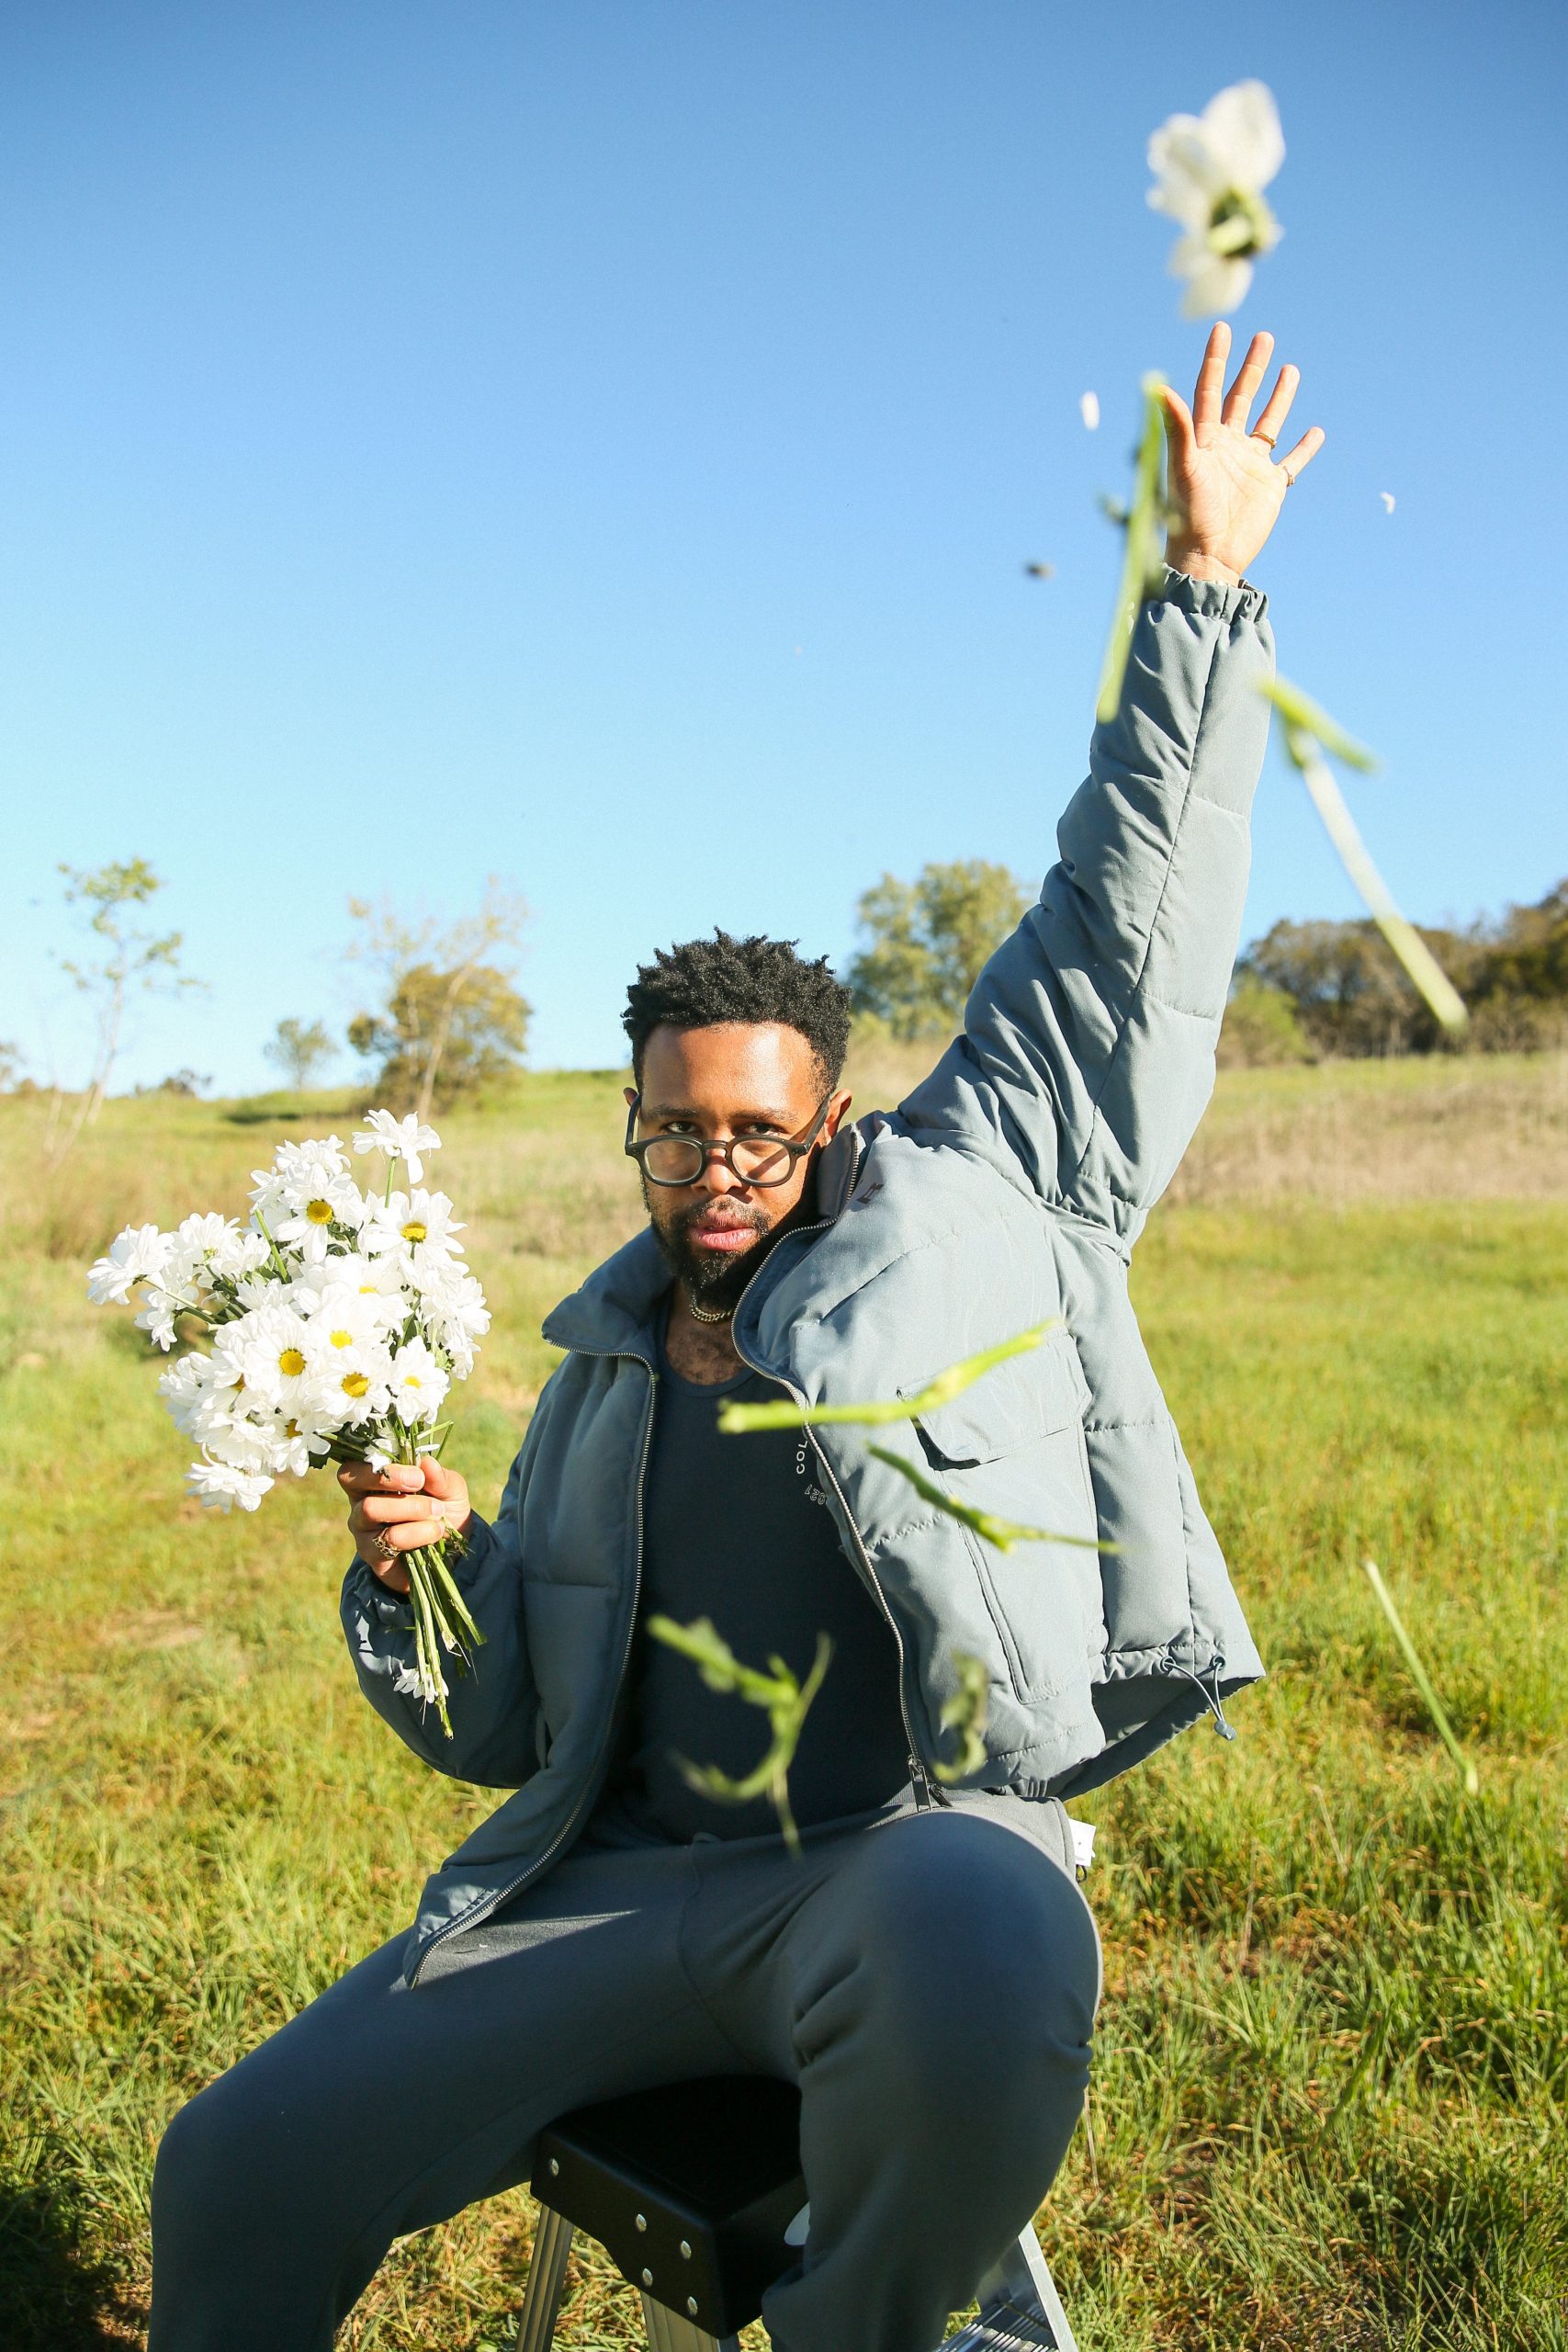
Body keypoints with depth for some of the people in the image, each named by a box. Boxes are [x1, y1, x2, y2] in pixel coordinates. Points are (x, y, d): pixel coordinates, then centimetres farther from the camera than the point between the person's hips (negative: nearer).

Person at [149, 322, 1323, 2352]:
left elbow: (1125, 920, 4)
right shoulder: (599, 1371, 15)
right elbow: (502, 1728, 21)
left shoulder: (955, 1198, 4)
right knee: (238, 2169, -11)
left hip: (910, 1858, -3)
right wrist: (419, 1570, -1)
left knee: (984, 1948, -41)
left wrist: (1203, 589, 2)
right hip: (624, 1886, 4)